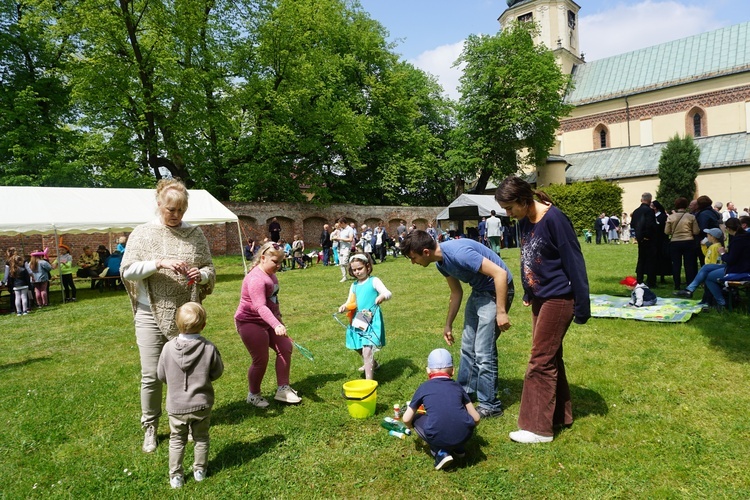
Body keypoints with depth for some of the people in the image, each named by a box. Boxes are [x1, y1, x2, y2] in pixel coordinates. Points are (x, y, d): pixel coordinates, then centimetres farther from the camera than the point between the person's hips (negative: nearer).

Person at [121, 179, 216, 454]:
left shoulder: (195, 234, 2)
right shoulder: (142, 233, -2)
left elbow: (210, 268, 5)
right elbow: (127, 269, -9)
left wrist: (201, 274, -18)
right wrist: (159, 263, -23)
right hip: (151, 315, -1)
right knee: (151, 375, 4)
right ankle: (150, 428, 24)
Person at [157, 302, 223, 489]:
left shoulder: (168, 348, -16)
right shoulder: (209, 348, -18)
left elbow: (161, 375, -3)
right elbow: (217, 372, -4)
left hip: (176, 406, 0)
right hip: (202, 404, 0)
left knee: (177, 440, 19)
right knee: (201, 438, 20)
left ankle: (176, 475, 25)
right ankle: (200, 470, 32)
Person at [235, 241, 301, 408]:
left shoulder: (270, 274, 5)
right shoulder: (256, 278, -25)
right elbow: (260, 307, -36)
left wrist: (278, 318, 24)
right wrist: (276, 325, -47)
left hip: (268, 321, 9)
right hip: (250, 323, -9)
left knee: (285, 348, 4)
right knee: (261, 360, -5)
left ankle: (283, 389, 14)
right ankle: (253, 395, 19)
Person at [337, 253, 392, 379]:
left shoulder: (374, 281, -7)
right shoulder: (354, 286, 11)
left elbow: (388, 293, -19)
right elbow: (350, 302, 14)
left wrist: (382, 296, -42)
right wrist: (344, 307, -9)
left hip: (372, 320, -7)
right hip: (359, 320, 7)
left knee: (367, 351, -16)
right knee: (359, 348, 21)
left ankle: (369, 381, -14)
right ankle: (372, 364, 50)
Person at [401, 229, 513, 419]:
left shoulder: (458, 252, -30)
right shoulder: (441, 262, 0)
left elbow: (500, 273, -29)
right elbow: (456, 292, 14)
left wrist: (501, 311, -27)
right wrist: (448, 324, 18)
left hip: (496, 291, -9)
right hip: (479, 291, 9)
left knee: (483, 351, -6)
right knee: (468, 346, 15)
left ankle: (490, 405, 9)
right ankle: (466, 392, 30)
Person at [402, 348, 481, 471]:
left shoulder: (424, 387, 12)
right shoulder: (458, 387, 16)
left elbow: (406, 419, 14)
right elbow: (476, 418, 17)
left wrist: (413, 427, 38)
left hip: (437, 438, -4)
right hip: (464, 435, 4)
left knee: (416, 419, 25)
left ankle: (440, 453, 8)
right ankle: (458, 448, 23)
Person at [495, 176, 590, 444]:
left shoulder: (554, 219, -20)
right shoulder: (524, 222, 3)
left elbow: (574, 262, -19)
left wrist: (582, 305, -17)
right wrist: (527, 293, 16)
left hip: (558, 299, -8)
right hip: (540, 298, 8)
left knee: (541, 360, -3)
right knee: (550, 358, 16)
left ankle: (539, 427, 9)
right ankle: (560, 415, 32)